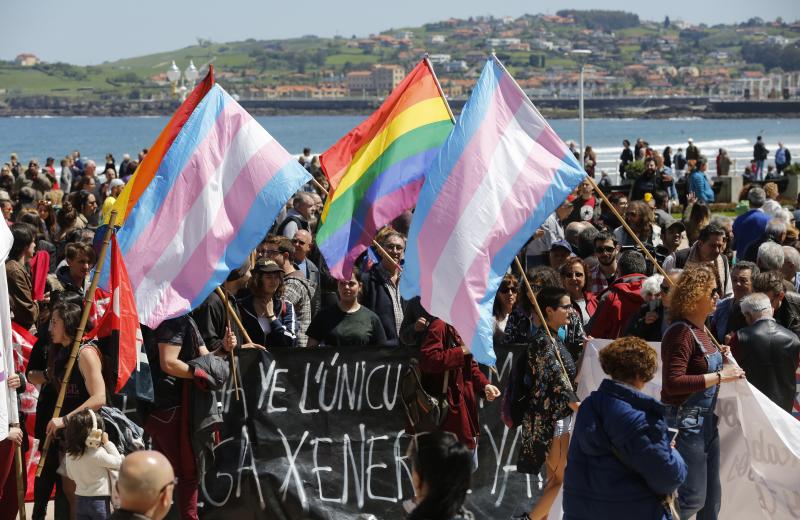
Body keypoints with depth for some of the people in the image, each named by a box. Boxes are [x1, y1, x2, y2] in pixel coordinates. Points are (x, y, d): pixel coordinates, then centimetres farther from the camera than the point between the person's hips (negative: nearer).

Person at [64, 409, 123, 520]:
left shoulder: (69, 454, -2)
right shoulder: (98, 453, -21)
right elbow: (119, 463, -8)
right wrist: (107, 443, -6)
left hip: (80, 500, 5)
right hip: (99, 501, -5)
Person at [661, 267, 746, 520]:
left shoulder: (700, 330, 11)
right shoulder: (681, 333, -17)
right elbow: (673, 383, -26)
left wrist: (719, 358, 9)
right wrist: (720, 376, -23)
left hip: (707, 421, 10)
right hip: (685, 423, -10)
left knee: (712, 498, 15)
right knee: (692, 498, -8)